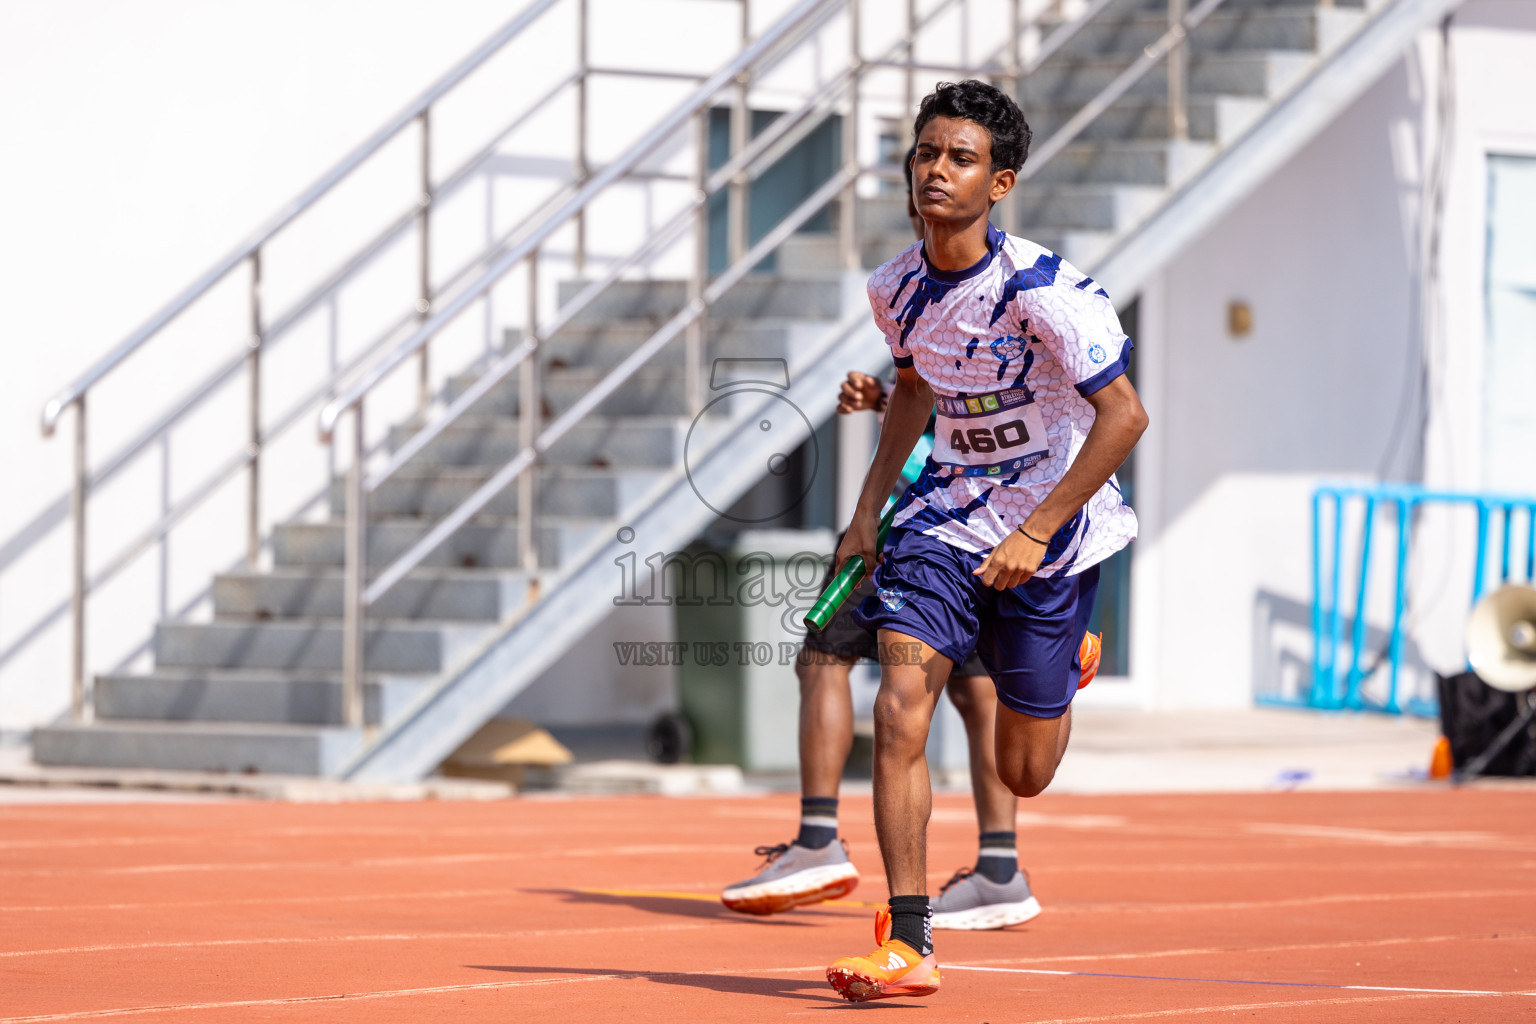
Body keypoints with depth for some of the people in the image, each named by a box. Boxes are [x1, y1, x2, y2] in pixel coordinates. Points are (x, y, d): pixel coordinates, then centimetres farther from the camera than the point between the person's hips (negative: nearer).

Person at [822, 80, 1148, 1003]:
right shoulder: (897, 286, -3)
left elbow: (1124, 416, -21)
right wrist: (870, 507, 13)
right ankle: (907, 945, -14)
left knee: (1022, 775, 8)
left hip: (1051, 533, -4)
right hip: (947, 518, 4)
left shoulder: (1043, 290, -23)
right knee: (901, 712, -17)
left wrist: (1034, 535, -23)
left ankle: (1067, 664, 45)